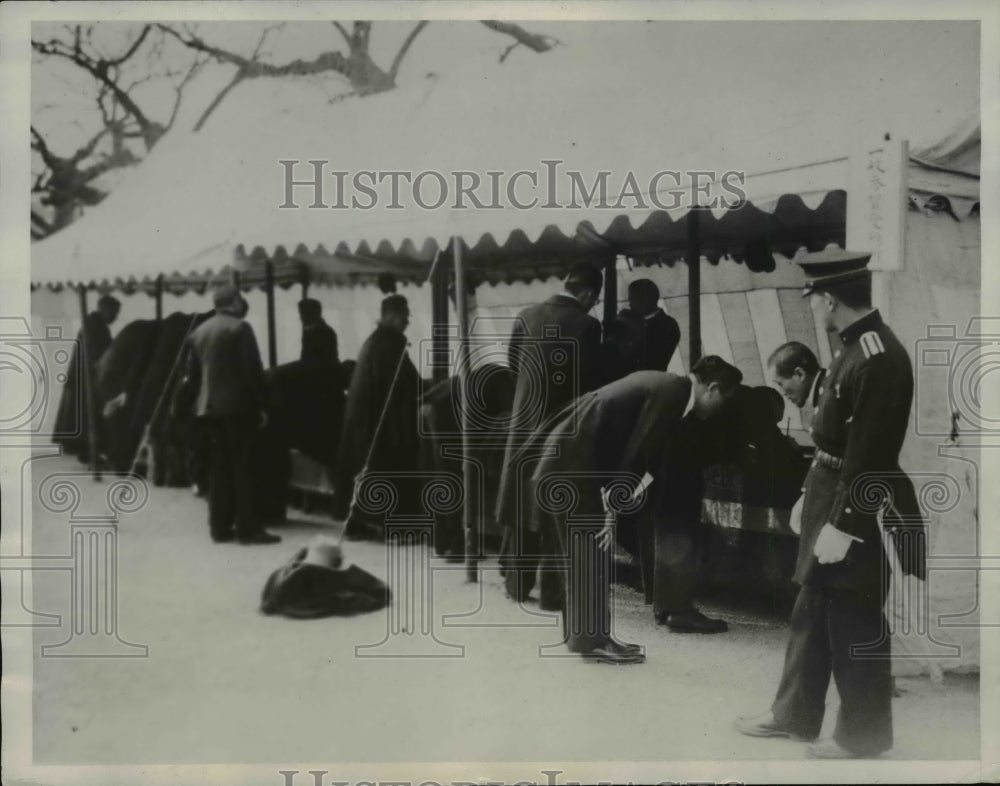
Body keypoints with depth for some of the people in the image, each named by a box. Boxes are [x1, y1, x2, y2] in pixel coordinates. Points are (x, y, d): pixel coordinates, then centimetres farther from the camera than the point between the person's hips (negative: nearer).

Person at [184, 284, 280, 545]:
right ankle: (248, 528, -4)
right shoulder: (240, 328, -8)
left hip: (208, 408, 6)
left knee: (218, 468, 9)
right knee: (243, 467, -4)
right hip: (238, 406, -6)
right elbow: (252, 370, -12)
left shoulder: (198, 331, 13)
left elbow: (192, 374, 14)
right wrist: (260, 405, -7)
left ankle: (220, 527, 10)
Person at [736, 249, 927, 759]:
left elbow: (872, 456, -24)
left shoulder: (880, 358, -24)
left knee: (853, 625, 4)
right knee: (811, 612, 18)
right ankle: (794, 714, 32)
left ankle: (863, 733, 21)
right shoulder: (856, 347, 6)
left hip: (854, 508, -10)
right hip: (828, 495, 10)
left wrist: (843, 526, -20)